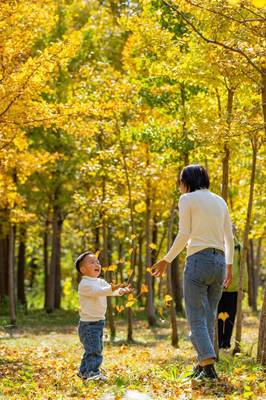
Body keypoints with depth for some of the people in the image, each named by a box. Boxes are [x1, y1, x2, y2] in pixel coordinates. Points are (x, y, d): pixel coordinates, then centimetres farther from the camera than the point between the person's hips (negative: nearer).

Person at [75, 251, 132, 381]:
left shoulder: (101, 282, 13)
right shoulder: (85, 284, -14)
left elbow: (110, 290, -1)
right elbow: (97, 291, -31)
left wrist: (121, 290, -22)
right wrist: (113, 288, -45)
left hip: (99, 322, 9)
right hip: (88, 324, -9)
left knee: (95, 349, 15)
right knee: (94, 349, -15)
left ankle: (84, 371, 25)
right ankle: (92, 372, -13)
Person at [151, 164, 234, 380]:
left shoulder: (187, 199, 0)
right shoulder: (220, 201, 17)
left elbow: (184, 235, -7)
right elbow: (229, 237, 15)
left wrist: (167, 260, 0)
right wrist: (229, 265, 23)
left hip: (198, 259, -6)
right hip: (220, 260, 6)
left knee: (197, 317, -6)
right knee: (209, 316, 12)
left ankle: (208, 365, -19)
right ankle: (203, 364, 12)